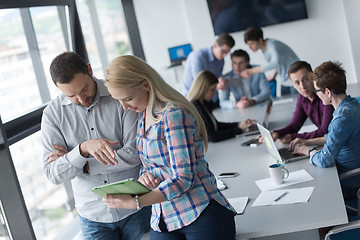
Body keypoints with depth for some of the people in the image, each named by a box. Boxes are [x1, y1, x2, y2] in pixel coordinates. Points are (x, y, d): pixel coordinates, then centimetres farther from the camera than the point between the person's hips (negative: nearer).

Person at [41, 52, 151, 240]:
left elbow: (136, 153, -15)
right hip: (94, 215, 1)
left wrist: (85, 166, -14)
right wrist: (84, 148, -30)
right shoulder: (52, 113, -6)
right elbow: (53, 175, -13)